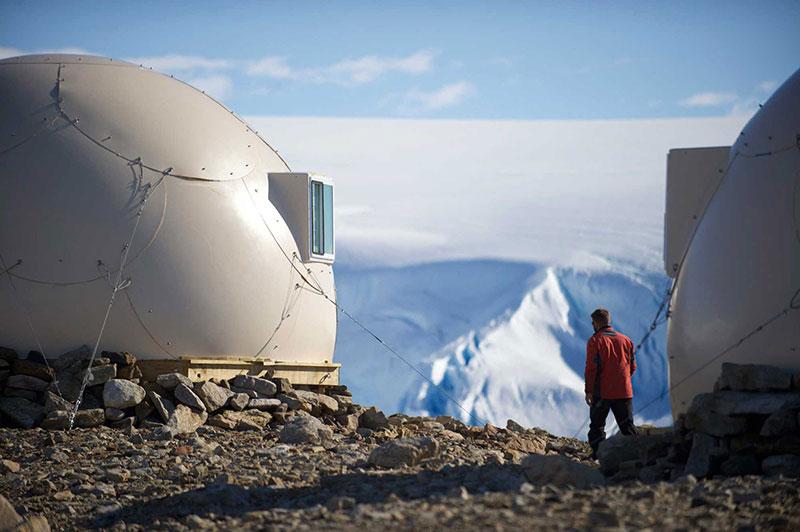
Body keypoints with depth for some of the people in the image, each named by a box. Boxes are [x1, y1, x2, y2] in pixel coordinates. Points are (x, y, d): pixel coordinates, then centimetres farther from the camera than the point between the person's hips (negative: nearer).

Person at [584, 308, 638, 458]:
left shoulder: (595, 341, -7)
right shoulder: (625, 340, 9)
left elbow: (591, 368, -12)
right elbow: (633, 367, 13)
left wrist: (589, 391, -7)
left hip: (602, 393, -4)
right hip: (624, 392, 4)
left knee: (597, 425, 6)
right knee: (627, 425, 8)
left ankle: (598, 454, 2)